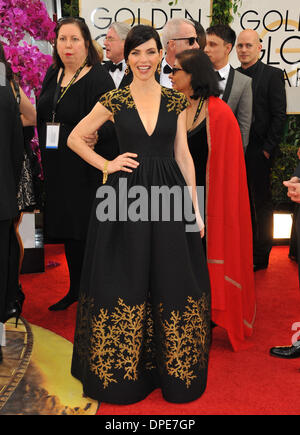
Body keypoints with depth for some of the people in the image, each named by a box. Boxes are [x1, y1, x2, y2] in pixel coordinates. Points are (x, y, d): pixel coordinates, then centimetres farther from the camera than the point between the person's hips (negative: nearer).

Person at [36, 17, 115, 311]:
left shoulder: (99, 79, -10)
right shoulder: (53, 75, 11)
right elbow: (42, 118, 17)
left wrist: (95, 137, -30)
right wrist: (45, 159, 13)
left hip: (86, 170, -7)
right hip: (58, 170, 7)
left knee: (86, 230, 0)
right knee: (67, 229, 15)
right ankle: (75, 289, 32)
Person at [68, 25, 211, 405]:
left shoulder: (175, 100, 7)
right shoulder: (113, 100, 2)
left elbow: (183, 154, 7)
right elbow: (74, 138, 9)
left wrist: (196, 207, 3)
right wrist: (106, 165, -3)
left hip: (169, 195, 2)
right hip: (126, 197, -1)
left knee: (174, 283, 6)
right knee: (126, 283, 5)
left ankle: (175, 368, 27)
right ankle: (123, 372, 26)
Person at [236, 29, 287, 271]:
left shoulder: (273, 75, -2)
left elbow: (279, 115, -7)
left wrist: (267, 149, -12)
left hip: (259, 152, -4)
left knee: (262, 203, 5)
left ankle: (261, 257, 16)